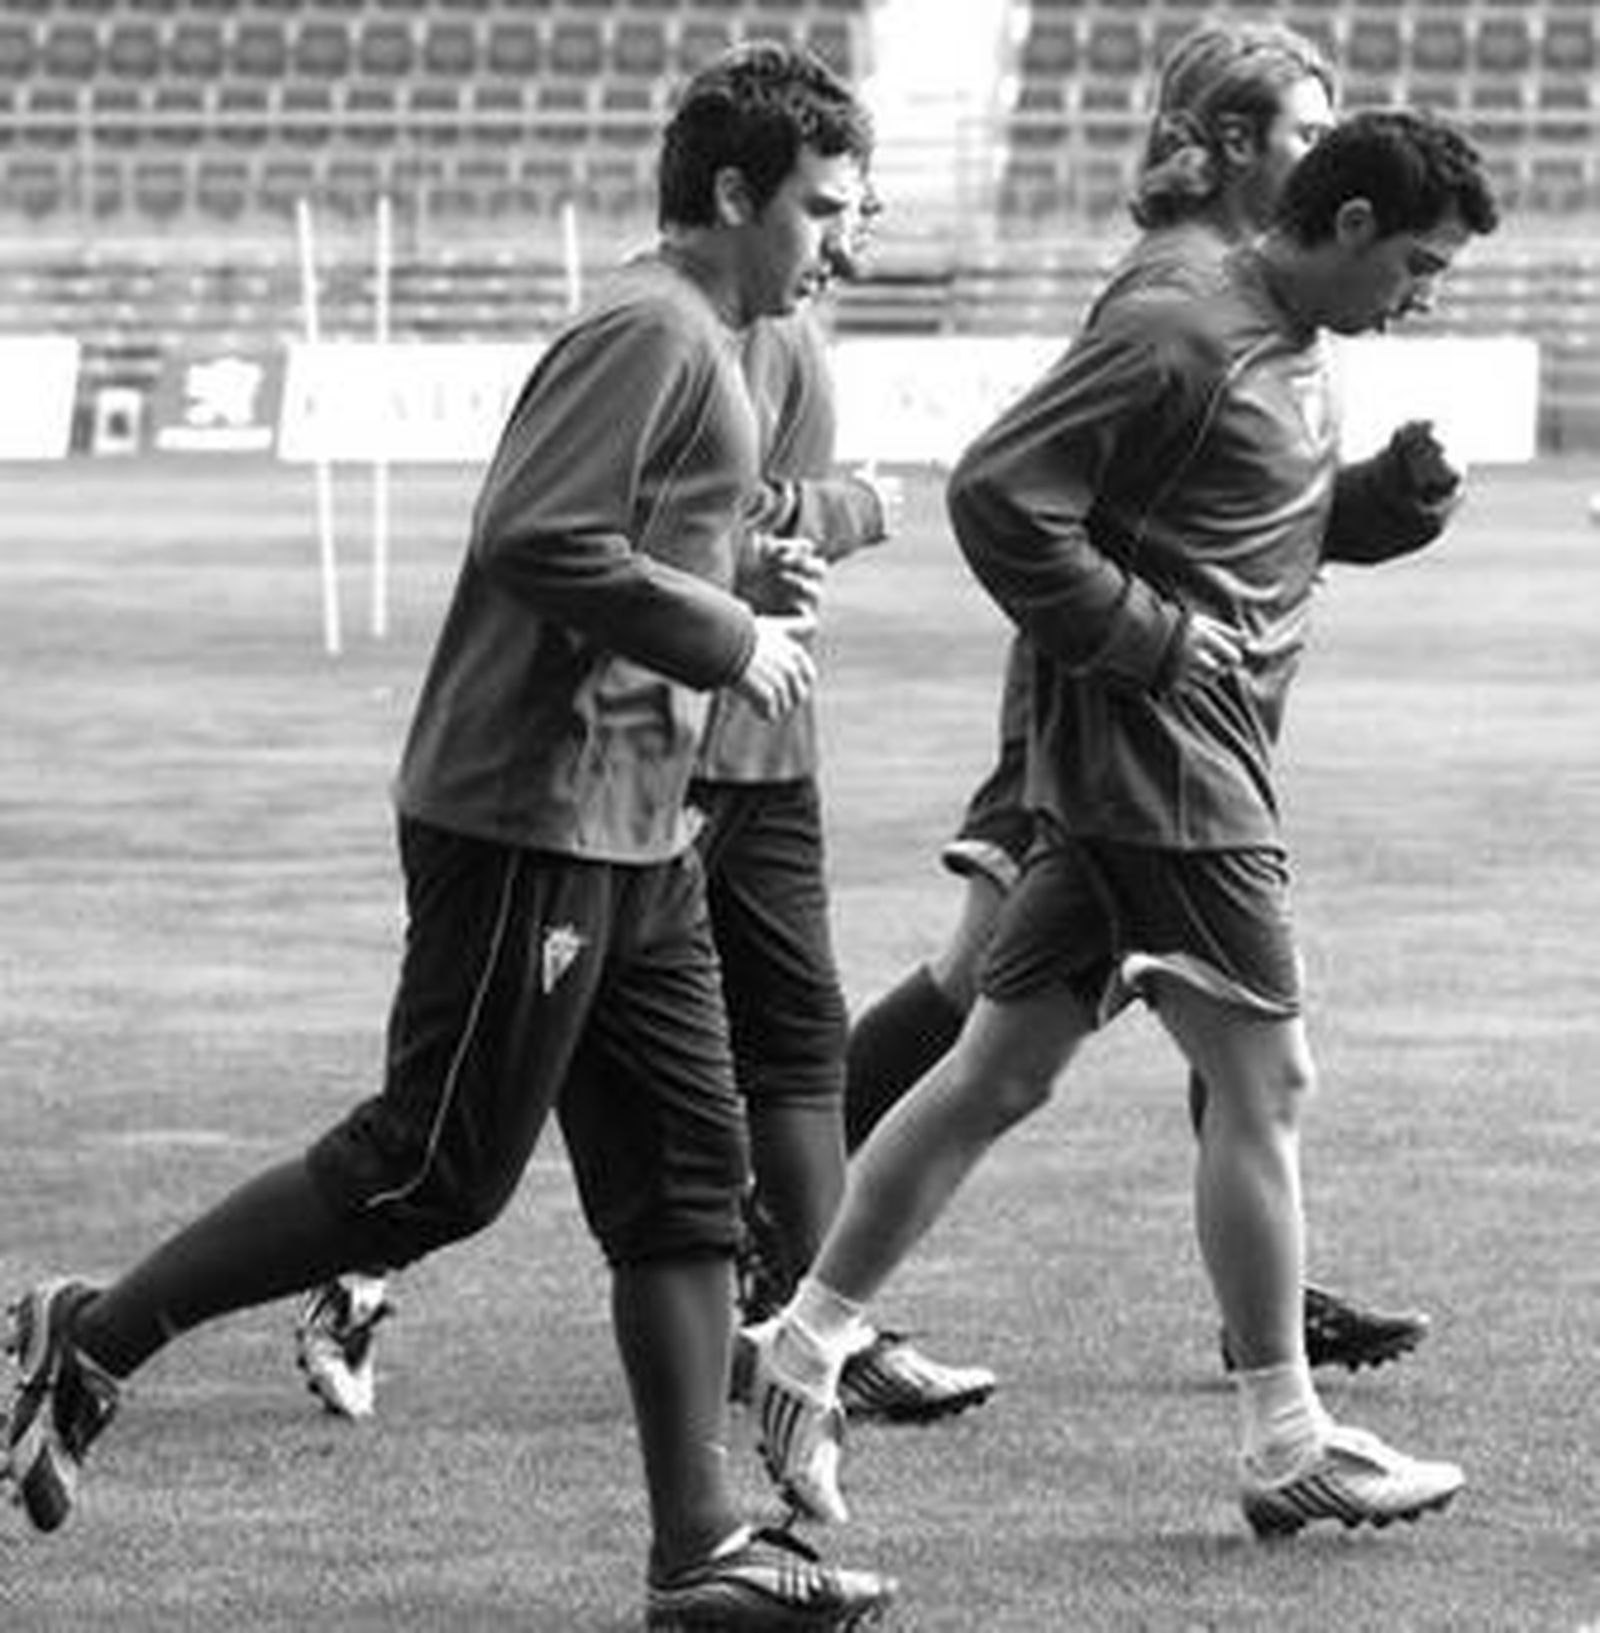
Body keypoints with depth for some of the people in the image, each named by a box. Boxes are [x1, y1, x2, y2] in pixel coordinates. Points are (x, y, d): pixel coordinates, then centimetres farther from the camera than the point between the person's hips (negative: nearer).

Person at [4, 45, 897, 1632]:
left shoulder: (701, 346, 18)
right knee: (435, 1171, -6)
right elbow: (541, 543, -24)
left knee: (687, 1175, 7)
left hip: (631, 840, 10)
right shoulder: (649, 335, -14)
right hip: (530, 823, -10)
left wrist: (745, 607, 9)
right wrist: (732, 646, -15)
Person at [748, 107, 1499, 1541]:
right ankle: (1287, 1449, 2)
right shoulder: (1177, 339, -15)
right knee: (1265, 1078, -4)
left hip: (1182, 764, 10)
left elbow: (1297, 526, 27)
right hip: (1159, 761, -10)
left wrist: (1399, 492, 7)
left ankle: (806, 1354, 13)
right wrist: (1146, 635, -17)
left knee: (1000, 1072, 10)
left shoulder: (1297, 359, 16)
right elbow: (999, 493, -19)